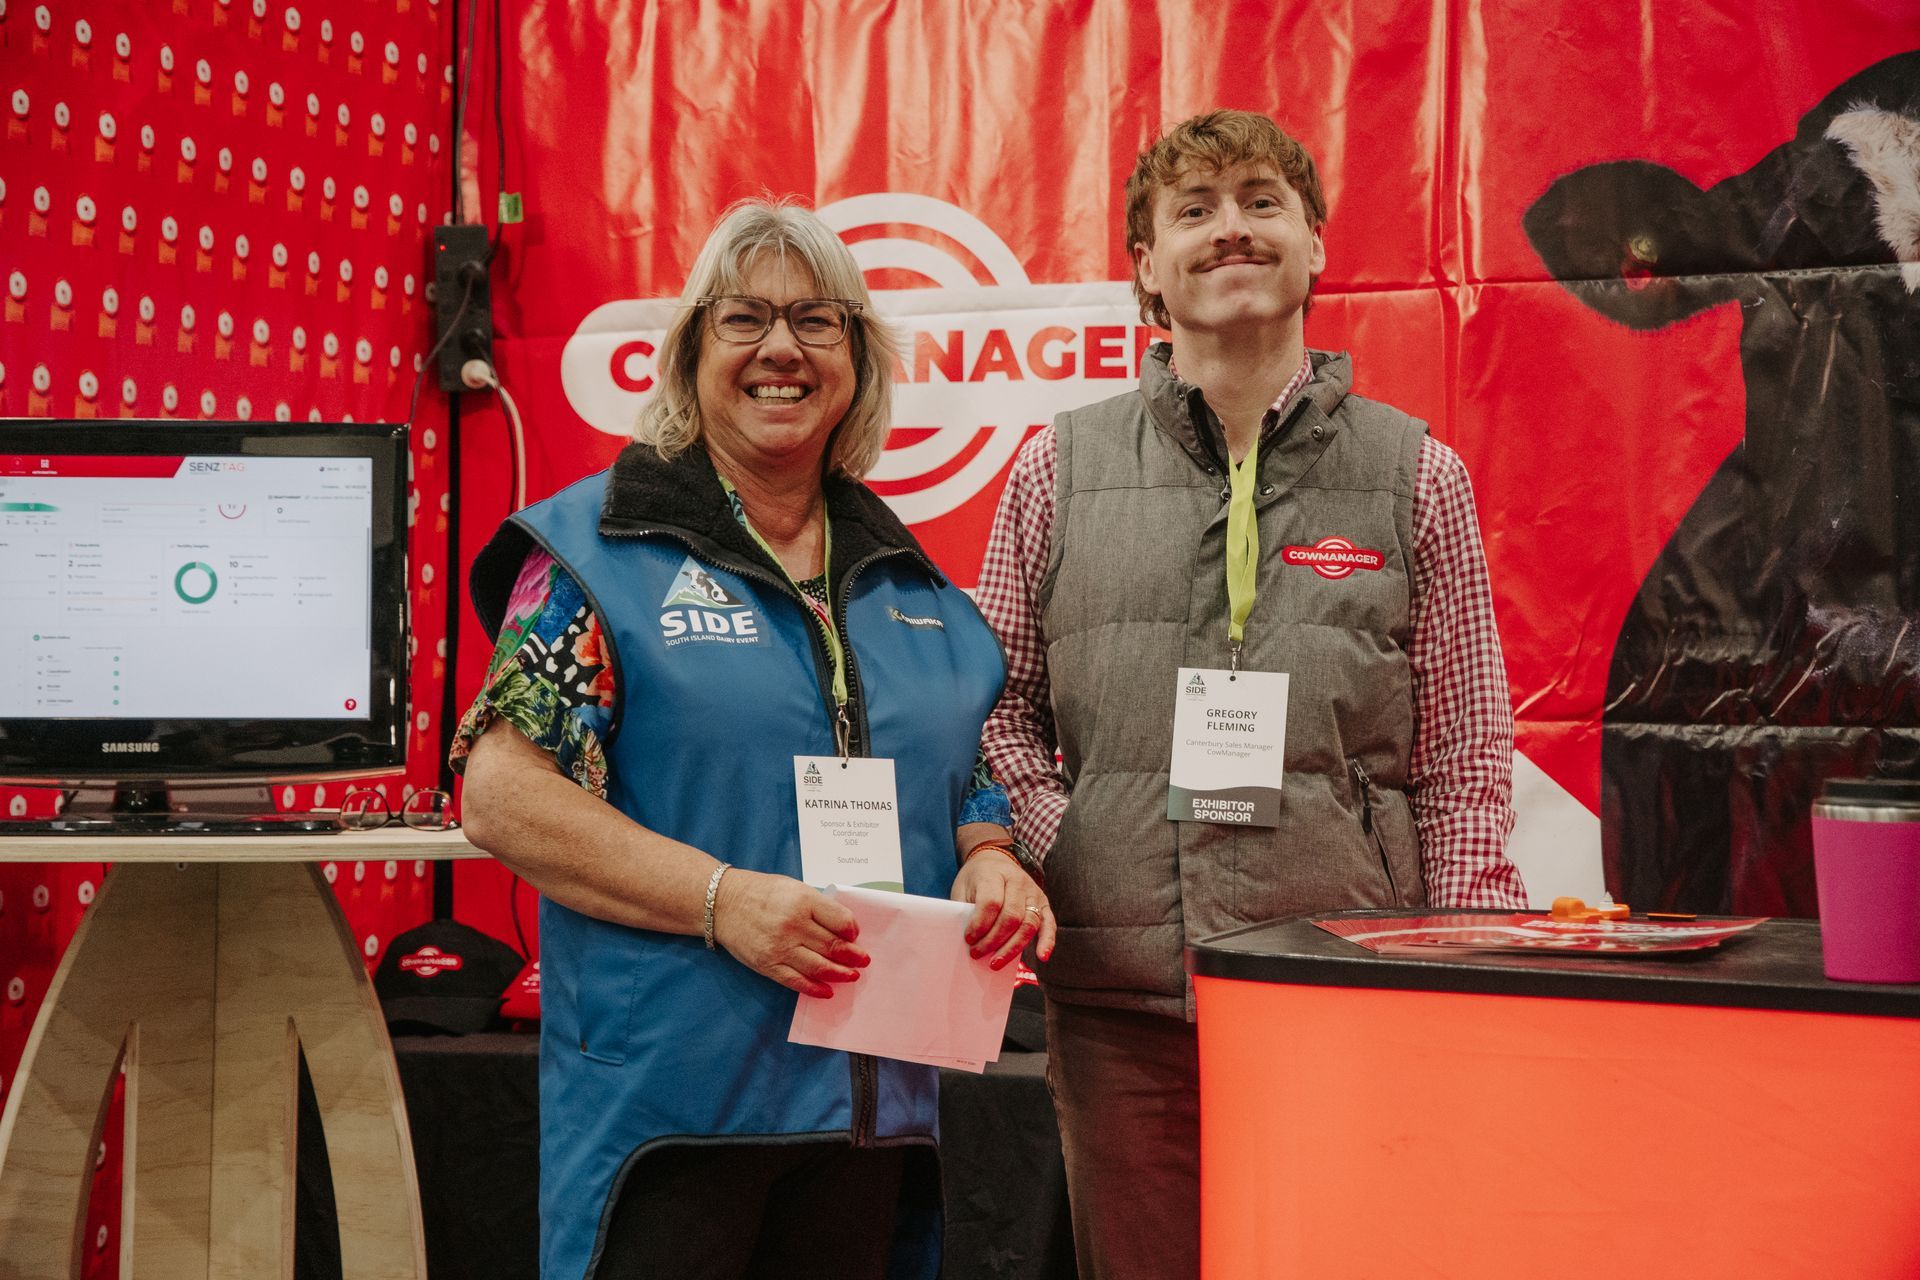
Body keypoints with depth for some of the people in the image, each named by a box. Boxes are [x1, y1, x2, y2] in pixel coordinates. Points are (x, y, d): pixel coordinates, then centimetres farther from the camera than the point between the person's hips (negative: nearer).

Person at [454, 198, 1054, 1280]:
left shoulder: (911, 581, 13)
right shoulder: (599, 545, -3)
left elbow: (972, 777, 20)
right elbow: (503, 793, -10)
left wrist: (989, 861, -4)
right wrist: (719, 896, -21)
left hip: (872, 1099, 5)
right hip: (669, 1096, -5)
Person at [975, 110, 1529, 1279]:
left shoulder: (1418, 475, 5)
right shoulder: (1062, 468, 8)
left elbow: (1467, 760, 5)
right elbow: (1001, 701, 13)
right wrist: (1049, 854, -3)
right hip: (1122, 996, 1)